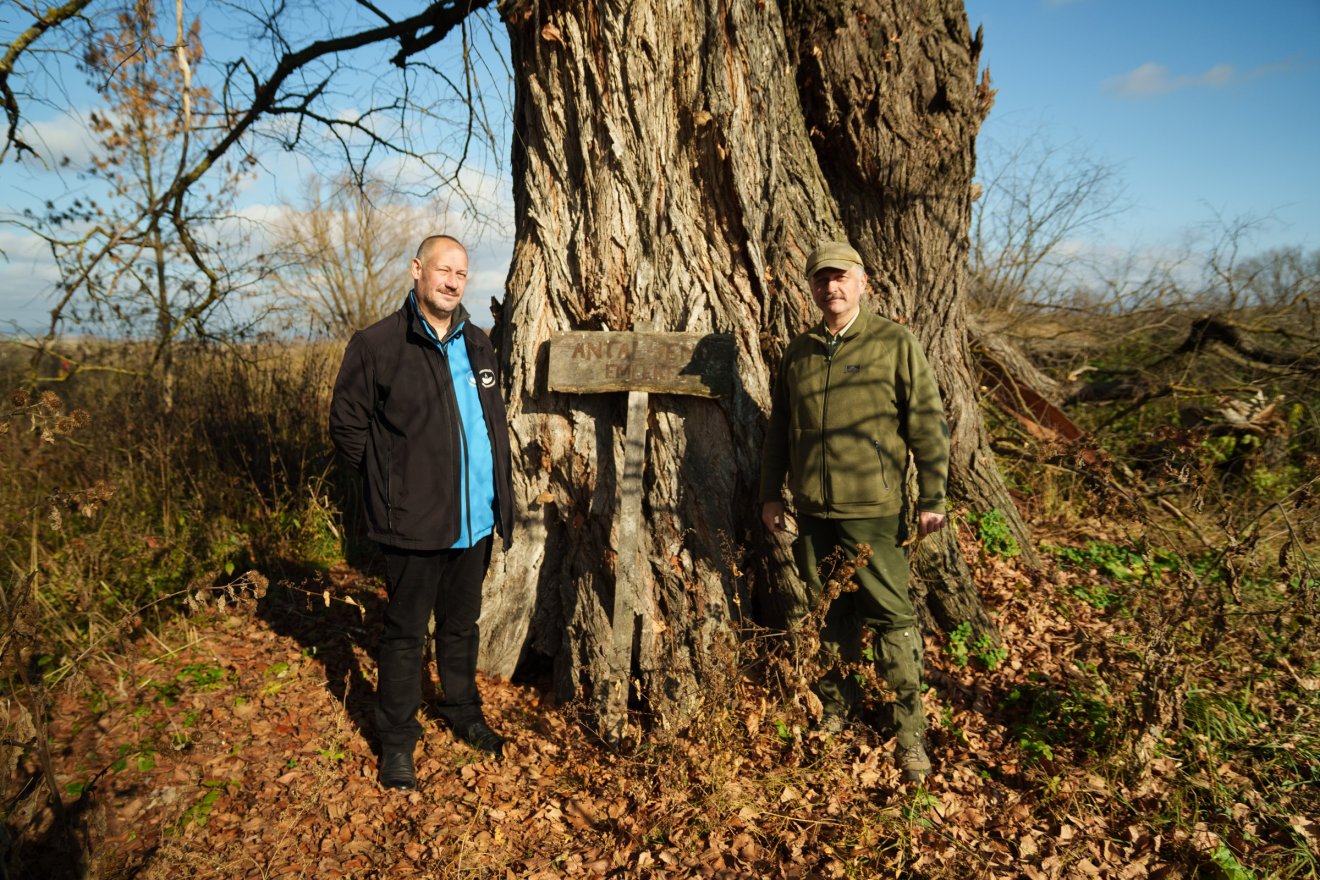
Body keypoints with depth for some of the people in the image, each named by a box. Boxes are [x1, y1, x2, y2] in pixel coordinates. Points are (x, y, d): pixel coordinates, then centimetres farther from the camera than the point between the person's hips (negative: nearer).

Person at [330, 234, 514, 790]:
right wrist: (390, 484, -6)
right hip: (414, 521, -5)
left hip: (476, 519, 6)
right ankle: (397, 740, 23)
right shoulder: (376, 344, -8)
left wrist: (500, 488, 11)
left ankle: (464, 714, 38)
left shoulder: (477, 345, 11)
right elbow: (347, 424, -5)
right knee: (405, 633, 7)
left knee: (462, 625, 20)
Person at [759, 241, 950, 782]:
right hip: (812, 511, 5)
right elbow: (778, 428, 16)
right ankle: (836, 713, 30)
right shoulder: (798, 352, 10)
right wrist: (771, 493, 12)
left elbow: (927, 425, -4)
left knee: (891, 615, 0)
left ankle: (910, 733, 13)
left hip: (873, 510, -4)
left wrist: (931, 499, -7)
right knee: (827, 616, 14)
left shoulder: (895, 344, -3)